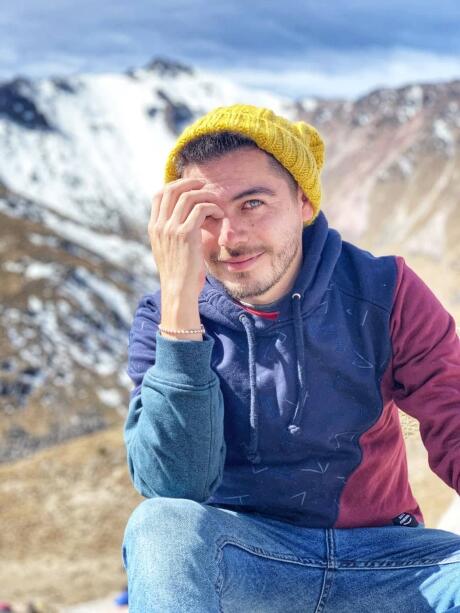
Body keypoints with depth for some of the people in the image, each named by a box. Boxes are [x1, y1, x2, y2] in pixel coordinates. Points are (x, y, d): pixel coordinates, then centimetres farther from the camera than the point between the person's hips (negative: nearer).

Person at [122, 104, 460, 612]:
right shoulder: (162, 319, -7)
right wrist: (179, 304, -30)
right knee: (163, 523, -32)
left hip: (379, 557, 2)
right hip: (234, 557, -1)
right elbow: (175, 487, -22)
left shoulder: (384, 293, -4)